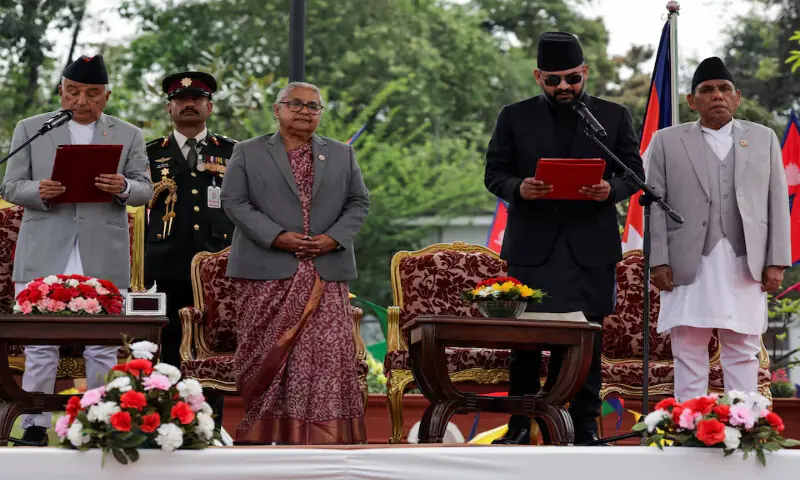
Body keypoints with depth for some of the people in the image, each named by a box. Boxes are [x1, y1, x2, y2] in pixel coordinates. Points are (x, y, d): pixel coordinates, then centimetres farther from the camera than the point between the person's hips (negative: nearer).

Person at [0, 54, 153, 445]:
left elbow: (145, 190, 6)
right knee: (41, 346, 1)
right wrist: (38, 192, -16)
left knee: (102, 349, 2)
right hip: (44, 257, 0)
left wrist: (123, 188, -17)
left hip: (104, 261, 0)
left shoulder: (129, 135, 12)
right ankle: (34, 427, 7)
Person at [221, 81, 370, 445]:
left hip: (325, 272, 2)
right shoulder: (248, 153, 7)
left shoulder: (342, 155, 15)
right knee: (266, 351, 0)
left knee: (328, 350, -5)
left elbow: (359, 203, 12)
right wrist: (276, 236, -12)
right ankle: (261, 429, 8)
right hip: (267, 272, -2)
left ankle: (325, 435, -2)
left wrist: (335, 237, -6)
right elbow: (233, 202, -1)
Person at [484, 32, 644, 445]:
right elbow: (493, 173, 7)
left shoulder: (614, 116, 8)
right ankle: (521, 423, 13)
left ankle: (585, 426, 10)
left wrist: (611, 189, -14)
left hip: (590, 246, 0)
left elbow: (634, 172, 8)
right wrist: (518, 188, -15)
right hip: (531, 246, 0)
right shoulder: (515, 117, 8)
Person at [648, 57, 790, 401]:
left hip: (746, 265, 1)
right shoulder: (667, 141, 9)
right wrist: (659, 261, -6)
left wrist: (777, 262, 0)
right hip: (689, 264, -1)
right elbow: (656, 205, 3)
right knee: (688, 352, 0)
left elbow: (778, 202, 8)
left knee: (743, 351, 3)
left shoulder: (763, 139, 13)